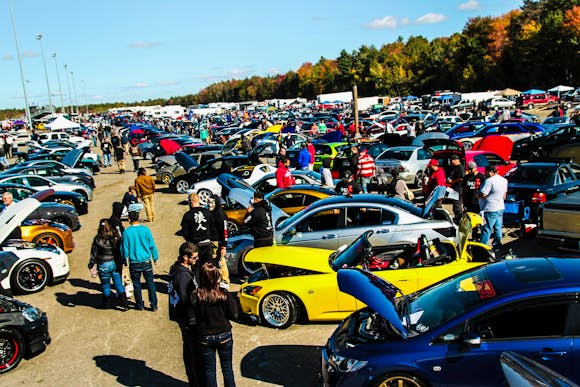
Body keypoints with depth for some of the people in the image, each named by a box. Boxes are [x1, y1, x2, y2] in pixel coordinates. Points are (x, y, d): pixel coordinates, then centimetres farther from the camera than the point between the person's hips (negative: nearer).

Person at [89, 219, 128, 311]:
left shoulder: (98, 239, -12)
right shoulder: (116, 237, -6)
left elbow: (94, 254, -7)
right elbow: (121, 251, 3)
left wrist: (91, 266, 0)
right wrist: (121, 263, 14)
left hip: (103, 266, -2)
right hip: (116, 264, 2)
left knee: (105, 285, 14)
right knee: (118, 284, 9)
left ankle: (106, 304, 29)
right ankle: (125, 304, 6)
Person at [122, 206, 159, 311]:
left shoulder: (127, 232, -10)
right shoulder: (145, 229, -7)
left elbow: (125, 248, -3)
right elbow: (152, 245, -2)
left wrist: (125, 259, 14)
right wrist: (155, 257, 11)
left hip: (134, 263, -1)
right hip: (146, 261, 1)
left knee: (136, 284, 13)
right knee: (150, 283, 9)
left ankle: (140, 305, 22)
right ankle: (154, 305, 10)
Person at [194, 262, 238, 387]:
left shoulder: (196, 296, -19)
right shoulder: (224, 294, -18)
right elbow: (234, 315, -10)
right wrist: (233, 302, 4)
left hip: (204, 338, 0)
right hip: (224, 336, 0)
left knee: (209, 370, 18)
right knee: (227, 368, 20)